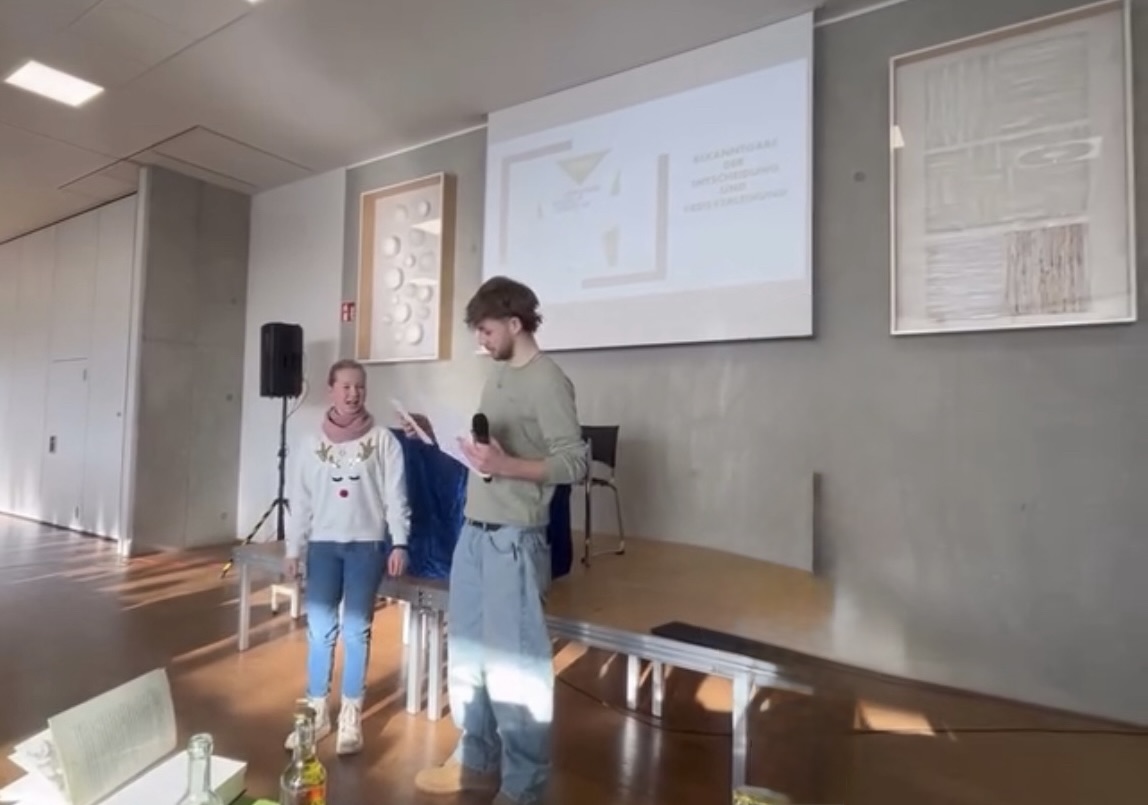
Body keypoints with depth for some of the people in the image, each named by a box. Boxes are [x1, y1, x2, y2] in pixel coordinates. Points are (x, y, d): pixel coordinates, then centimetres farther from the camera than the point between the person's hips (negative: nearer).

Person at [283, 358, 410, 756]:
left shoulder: (383, 440, -2)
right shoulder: (311, 443, 4)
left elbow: (395, 496, -4)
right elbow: (299, 499, 7)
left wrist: (399, 543, -10)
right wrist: (293, 550, 5)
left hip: (367, 545, -2)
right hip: (323, 544, 2)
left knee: (357, 631, 4)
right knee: (320, 630, 6)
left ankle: (351, 716, 18)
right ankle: (317, 712, 23)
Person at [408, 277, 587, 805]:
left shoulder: (548, 381, -12)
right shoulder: (499, 373, 13)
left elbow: (574, 464, -17)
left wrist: (505, 466, -26)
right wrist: (437, 432, 9)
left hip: (514, 538, -9)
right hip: (473, 531, 9)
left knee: (516, 661, 2)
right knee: (466, 649, 18)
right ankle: (477, 762, 37)